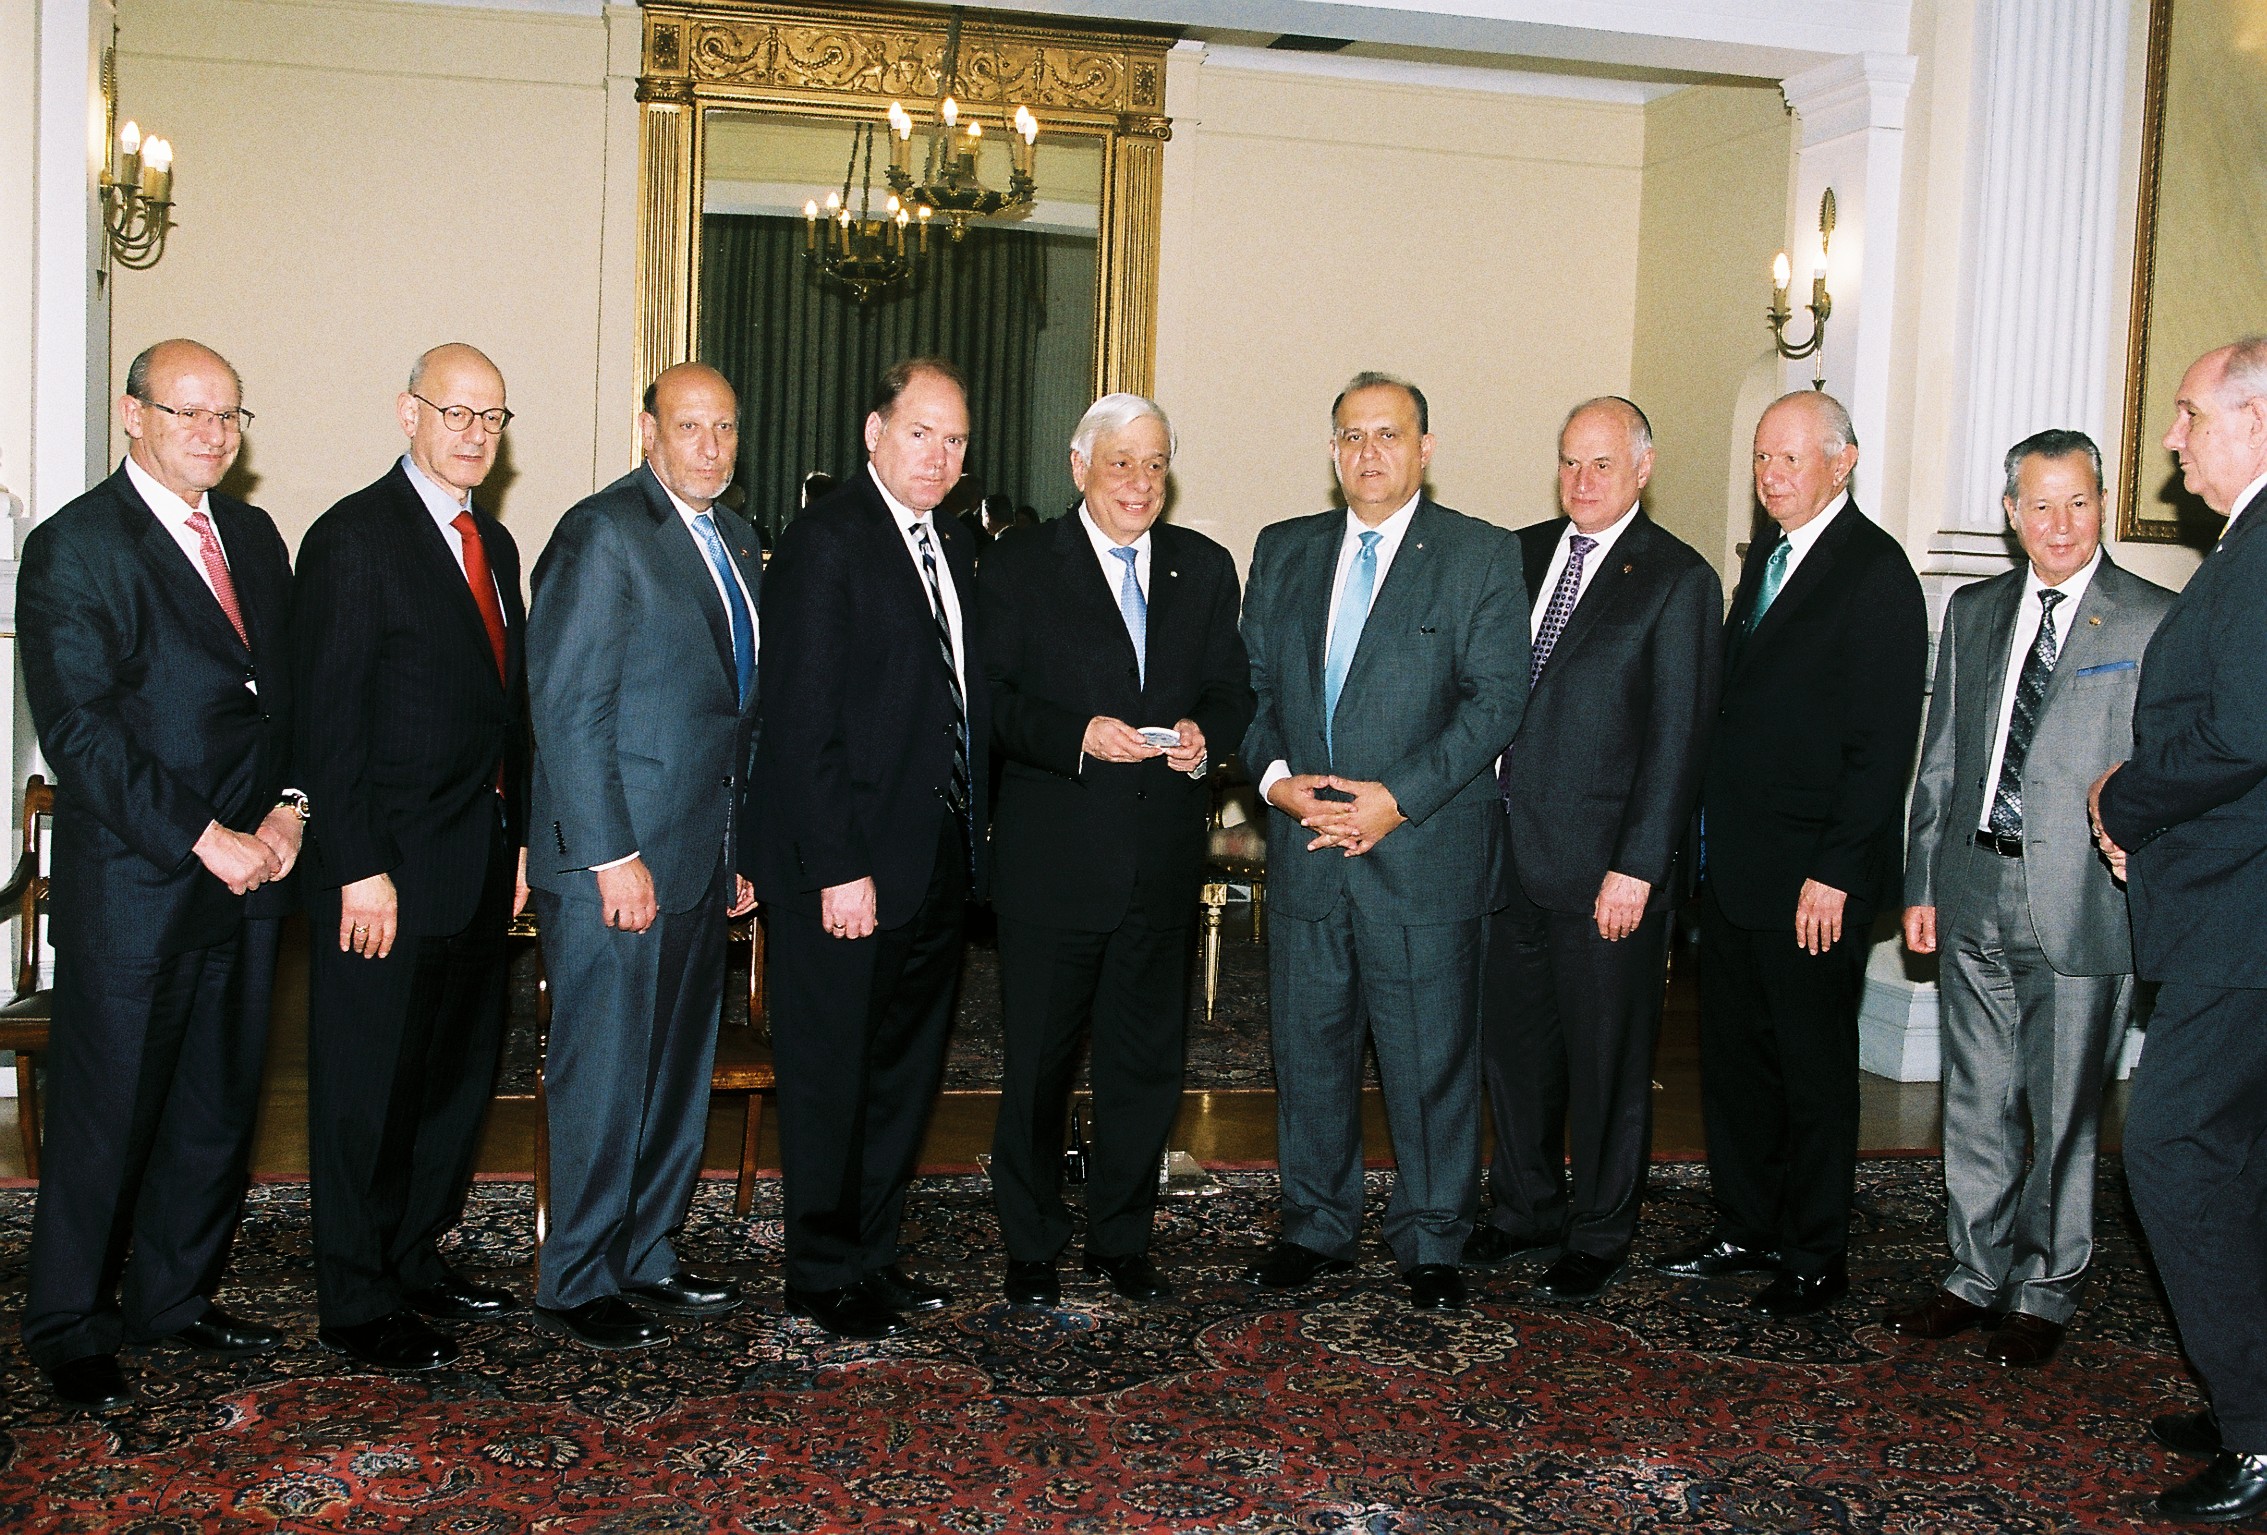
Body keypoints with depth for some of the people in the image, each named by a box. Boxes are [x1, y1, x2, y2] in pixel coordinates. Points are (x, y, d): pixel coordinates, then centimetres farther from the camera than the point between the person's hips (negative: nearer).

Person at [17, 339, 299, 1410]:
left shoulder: (253, 536, 13)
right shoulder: (74, 548, -8)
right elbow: (80, 732, -15)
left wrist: (289, 805, -1)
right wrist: (203, 839, -17)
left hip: (249, 878, 6)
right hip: (132, 889, -6)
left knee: (220, 1103, 13)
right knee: (107, 1114, 3)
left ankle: (173, 1295, 29)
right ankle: (70, 1330, 19)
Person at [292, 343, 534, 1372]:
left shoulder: (495, 543, 14)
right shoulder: (353, 538, -10)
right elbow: (329, 718, -15)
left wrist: (520, 839, 14)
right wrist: (361, 870, -18)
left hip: (480, 861, 8)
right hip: (388, 869, -8)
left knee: (462, 1074, 15)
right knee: (370, 1091, 3)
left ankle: (413, 1257, 30)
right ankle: (357, 1304, 15)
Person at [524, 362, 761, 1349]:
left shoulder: (735, 542, 15)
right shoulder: (602, 533, -11)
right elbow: (568, 706, -15)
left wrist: (739, 849, 15)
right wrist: (612, 857, -18)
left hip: (700, 860, 8)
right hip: (617, 862, -8)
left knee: (679, 1071, 14)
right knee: (604, 1077, 1)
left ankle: (644, 1258, 27)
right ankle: (576, 1284, 13)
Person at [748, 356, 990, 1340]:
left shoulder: (954, 547, 14)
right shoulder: (826, 541, -11)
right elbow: (804, 722, -16)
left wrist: (971, 838, 7)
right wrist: (839, 870, -20)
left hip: (938, 865, 8)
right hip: (851, 868, -8)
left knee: (906, 1072, 16)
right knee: (831, 1077, 5)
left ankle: (875, 1253, 29)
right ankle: (825, 1277, 17)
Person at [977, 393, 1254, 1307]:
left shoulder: (1204, 569, 11)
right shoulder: (1017, 568, -2)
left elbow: (1232, 688, 11)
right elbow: (992, 702, -8)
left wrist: (1205, 734, -11)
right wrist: (1078, 736, -23)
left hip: (1163, 857, 4)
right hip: (1052, 861, -3)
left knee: (1147, 1061, 12)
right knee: (1038, 1063, 7)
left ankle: (1121, 1239, 27)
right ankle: (1031, 1249, 22)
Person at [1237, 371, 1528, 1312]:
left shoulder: (1482, 556, -1)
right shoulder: (1283, 551, 12)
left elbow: (1495, 697, -8)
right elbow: (1250, 683, 11)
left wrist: (1400, 797, -16)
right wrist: (1274, 775, -8)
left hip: (1424, 853, -4)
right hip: (1305, 849, 4)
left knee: (1431, 1058, 4)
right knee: (1308, 1050, 12)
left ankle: (1430, 1244, 20)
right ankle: (1316, 1230, 27)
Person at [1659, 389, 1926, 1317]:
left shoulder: (1875, 573, -12)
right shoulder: (1765, 559, 14)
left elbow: (1883, 741, -16)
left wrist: (1835, 872, -19)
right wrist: (1710, 839, 10)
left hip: (1812, 877, -8)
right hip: (1732, 866, 8)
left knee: (1814, 1068, 5)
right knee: (1734, 1056, 14)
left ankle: (1815, 1258, 18)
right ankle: (1745, 1230, 28)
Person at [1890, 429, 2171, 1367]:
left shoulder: (2156, 623, -4)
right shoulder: (1973, 612, 12)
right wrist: (1922, 884, 10)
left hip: (2079, 901, -4)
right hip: (1973, 896, 5)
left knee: (2062, 1113, 4)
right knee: (1976, 1103, 13)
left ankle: (2044, 1292, 20)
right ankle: (1975, 1276, 27)